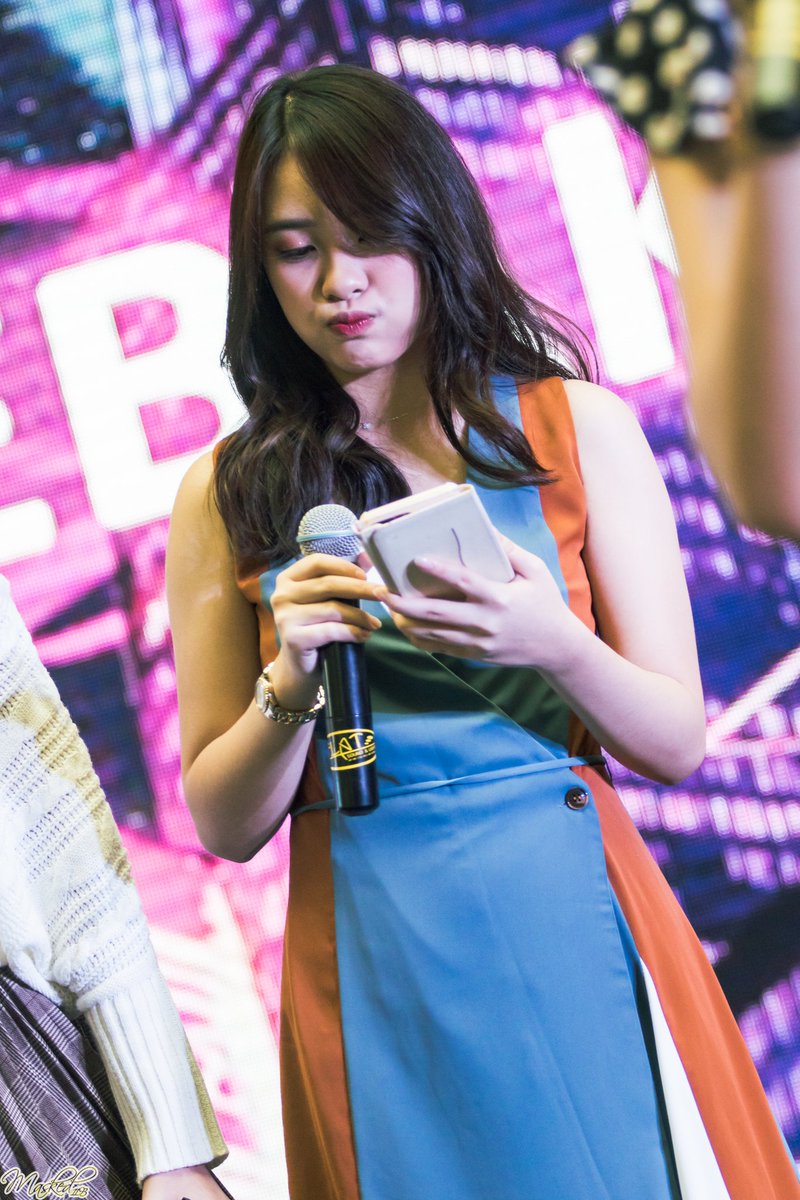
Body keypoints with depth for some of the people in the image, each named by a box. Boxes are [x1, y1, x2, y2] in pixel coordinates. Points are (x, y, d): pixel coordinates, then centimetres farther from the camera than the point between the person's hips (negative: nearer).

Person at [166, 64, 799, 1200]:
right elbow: (224, 827, 3)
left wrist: (556, 647, -19)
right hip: (371, 965, 0)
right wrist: (291, 682, -15)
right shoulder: (229, 494, 2)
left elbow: (678, 742, 0)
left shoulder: (577, 427, 1)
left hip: (573, 924, 0)